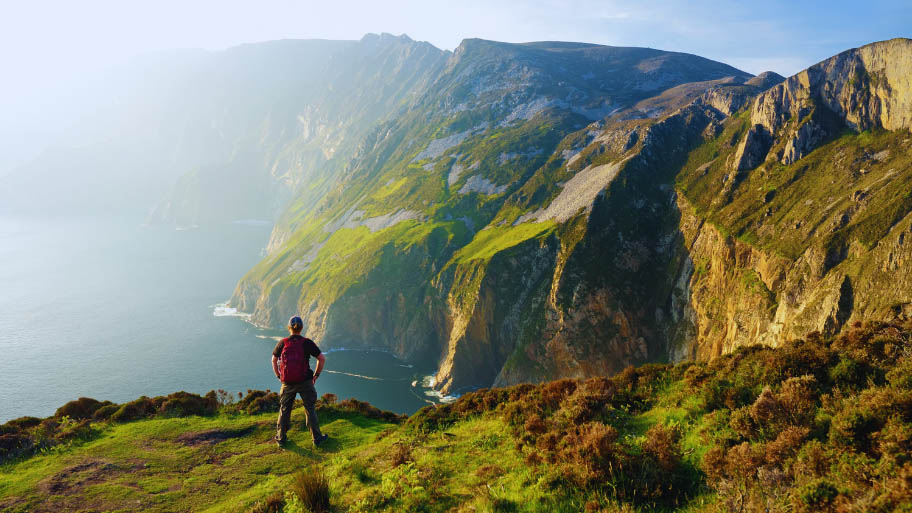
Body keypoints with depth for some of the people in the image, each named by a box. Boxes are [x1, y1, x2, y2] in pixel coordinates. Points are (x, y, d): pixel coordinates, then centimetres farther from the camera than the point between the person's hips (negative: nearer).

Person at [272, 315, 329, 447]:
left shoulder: (282, 343, -4)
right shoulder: (307, 343, -10)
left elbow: (274, 360, 10)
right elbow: (322, 359, -7)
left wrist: (278, 376, 20)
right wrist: (316, 375, 5)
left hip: (287, 383, 1)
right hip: (305, 382, -1)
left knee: (284, 410, 16)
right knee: (310, 409, 11)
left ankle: (280, 438, 26)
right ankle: (317, 437, 16)